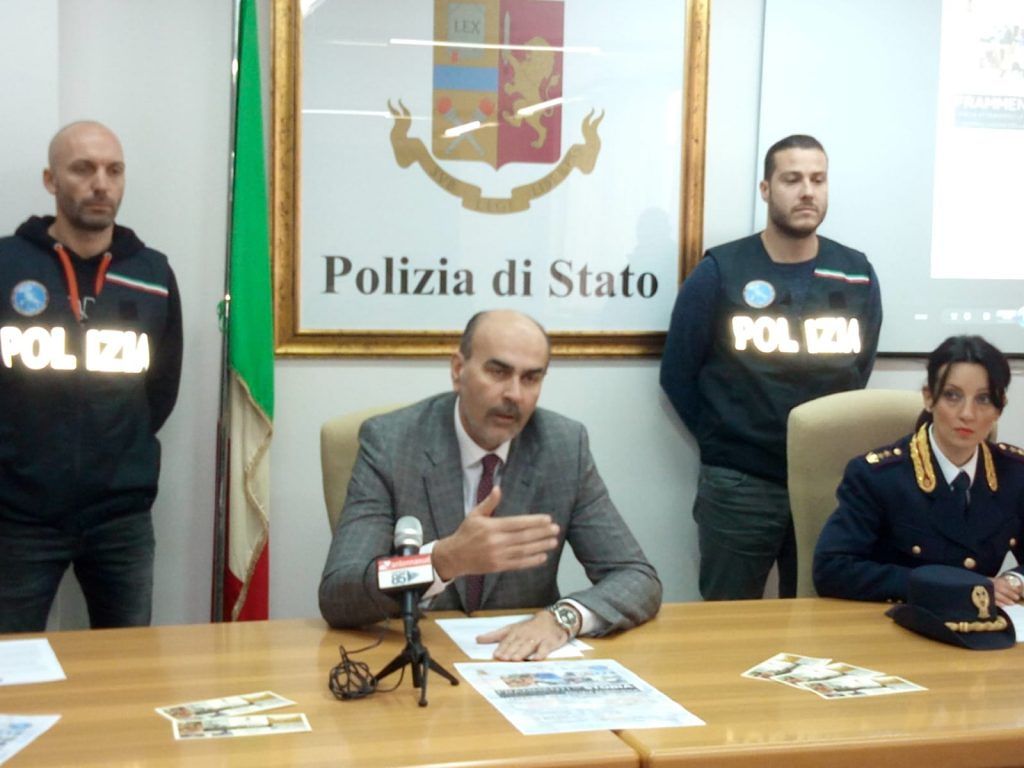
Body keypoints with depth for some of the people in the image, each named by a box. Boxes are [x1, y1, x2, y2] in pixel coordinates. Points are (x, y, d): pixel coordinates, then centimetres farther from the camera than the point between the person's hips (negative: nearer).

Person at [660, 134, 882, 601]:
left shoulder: (857, 276, 4)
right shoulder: (720, 272, -4)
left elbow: (860, 371, 14)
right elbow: (678, 374, -1)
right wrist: (722, 440, 0)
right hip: (739, 484, -2)